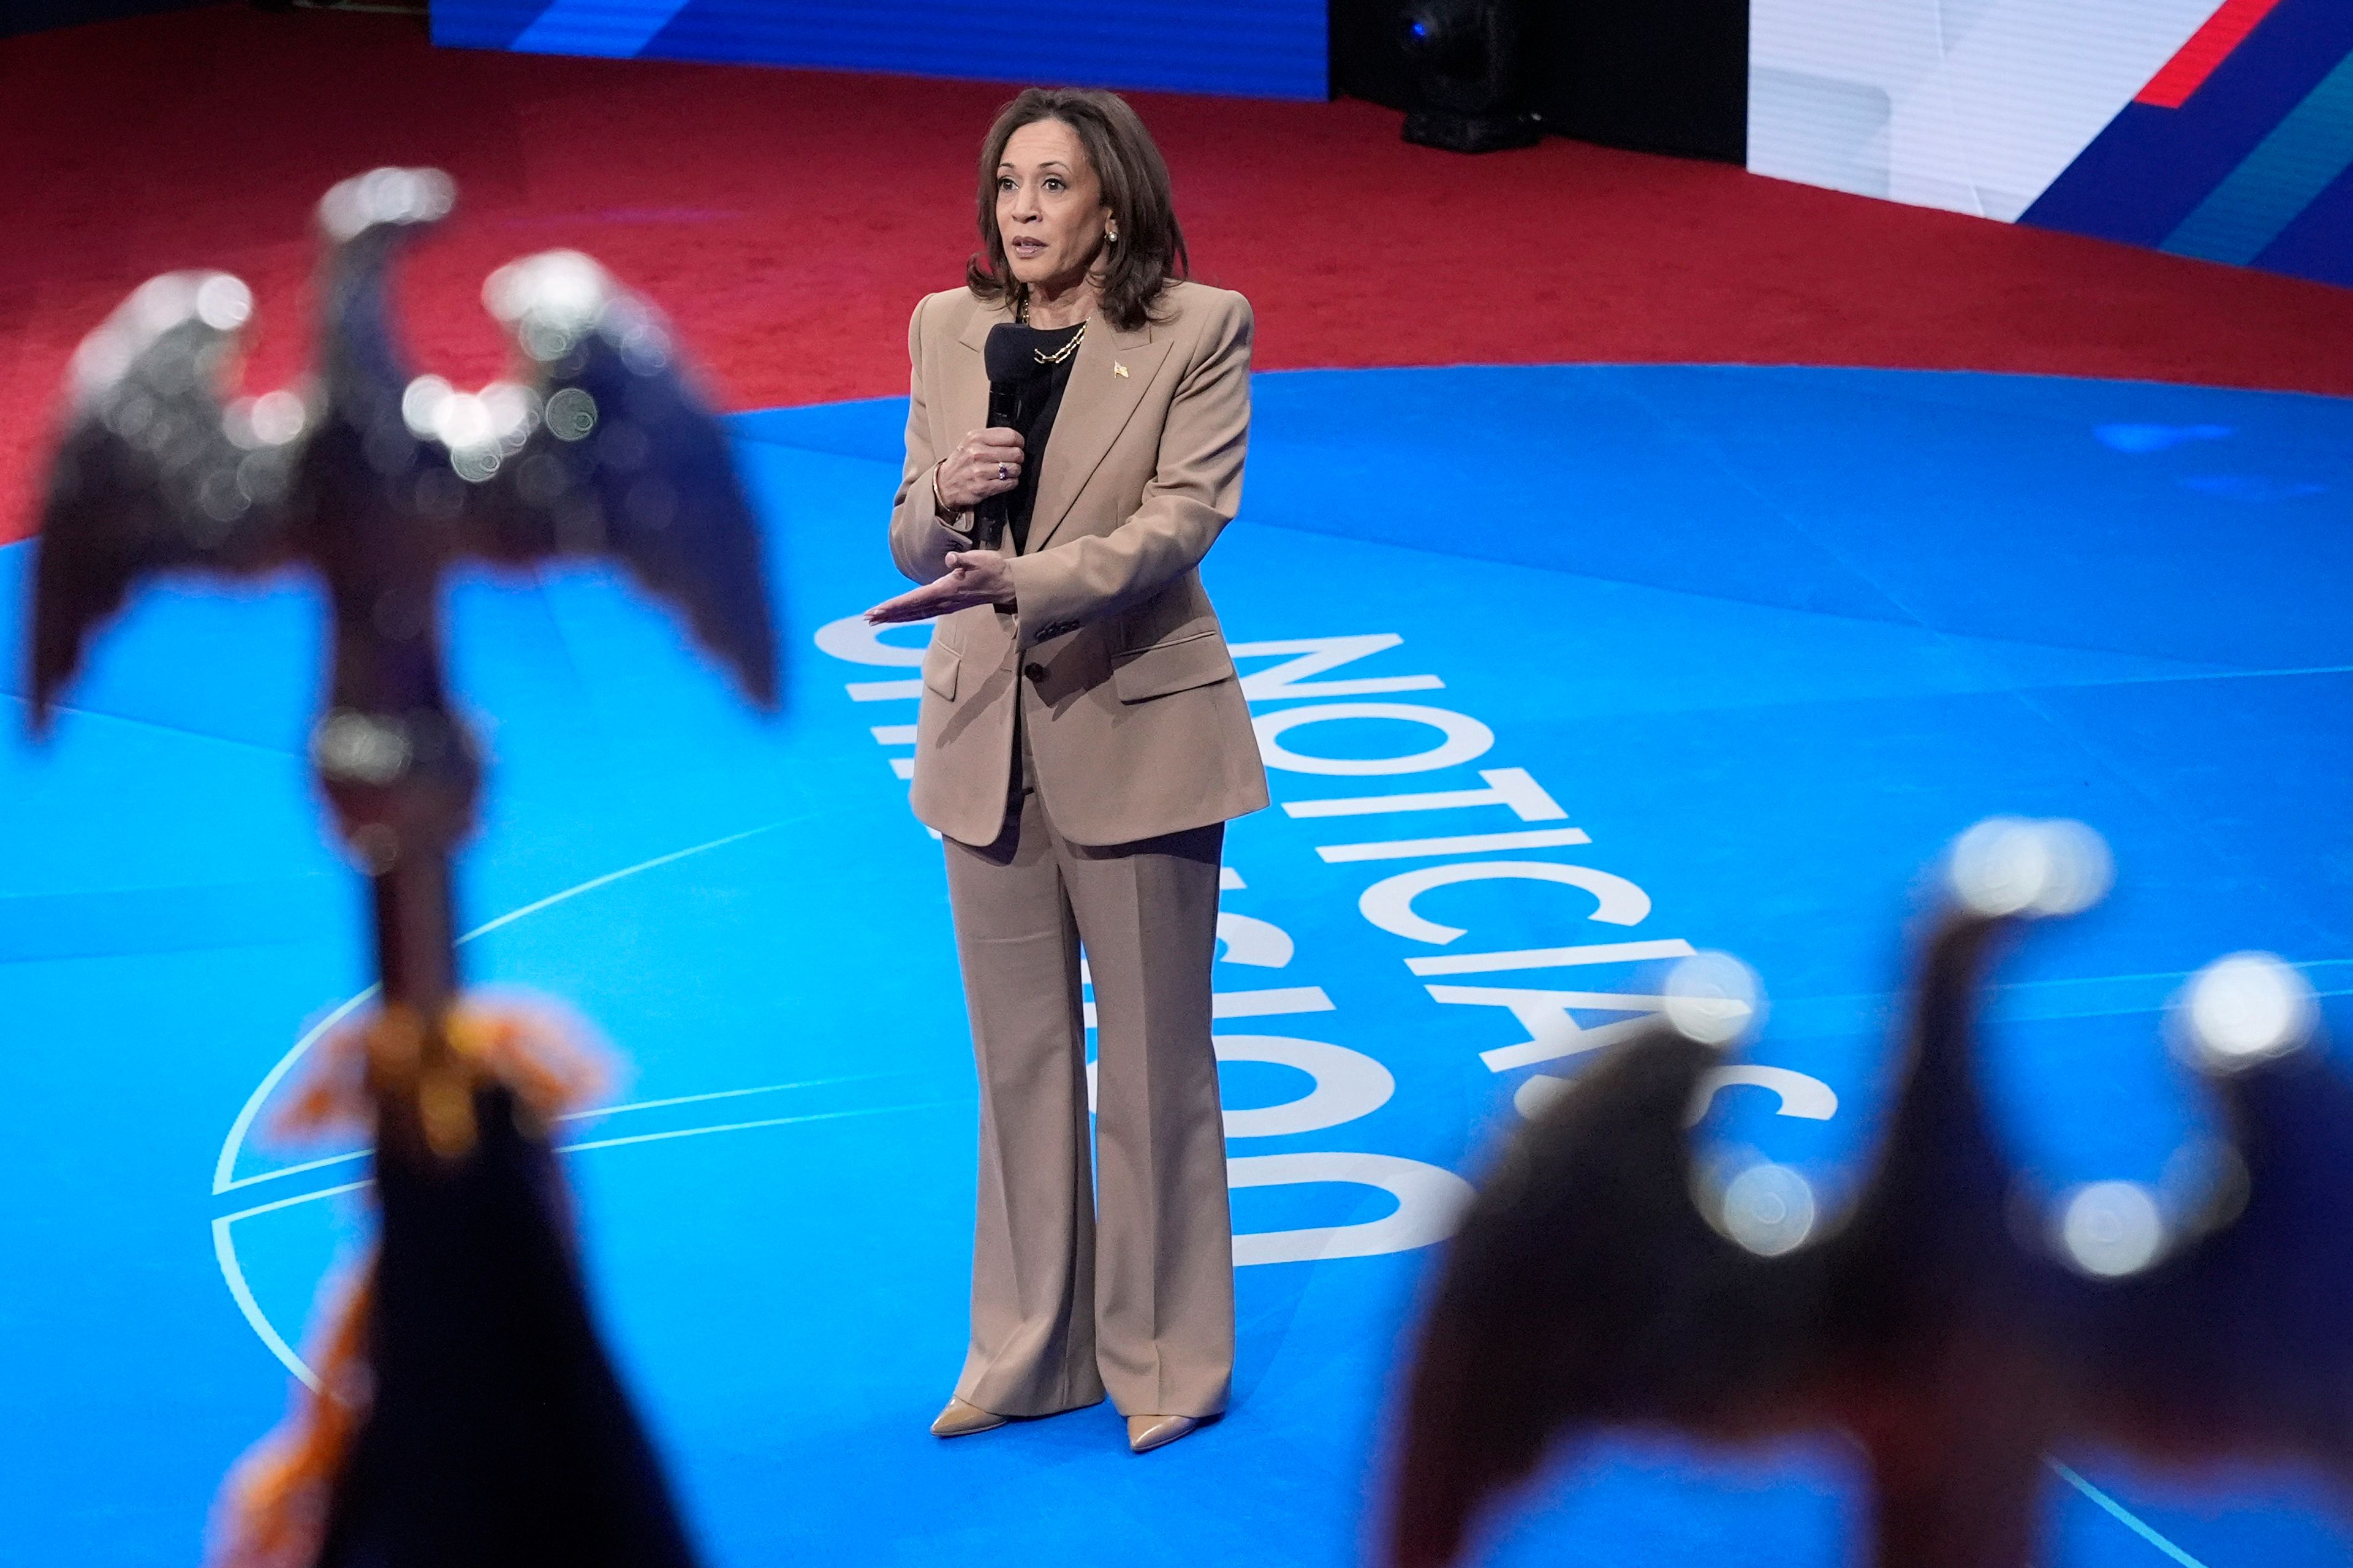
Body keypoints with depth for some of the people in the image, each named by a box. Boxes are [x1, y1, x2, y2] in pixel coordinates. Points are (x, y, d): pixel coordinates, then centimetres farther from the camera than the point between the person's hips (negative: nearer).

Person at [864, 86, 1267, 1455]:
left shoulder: (1200, 328, -9)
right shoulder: (947, 329, 4)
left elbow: (1183, 519, -18)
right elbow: (914, 543, 8)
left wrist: (1018, 579, -31)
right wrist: (947, 491, -15)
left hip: (1137, 728, -4)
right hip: (985, 729, 4)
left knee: (1154, 1060, 7)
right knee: (1020, 1058, 12)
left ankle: (1167, 1358, 21)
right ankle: (1033, 1352, 24)